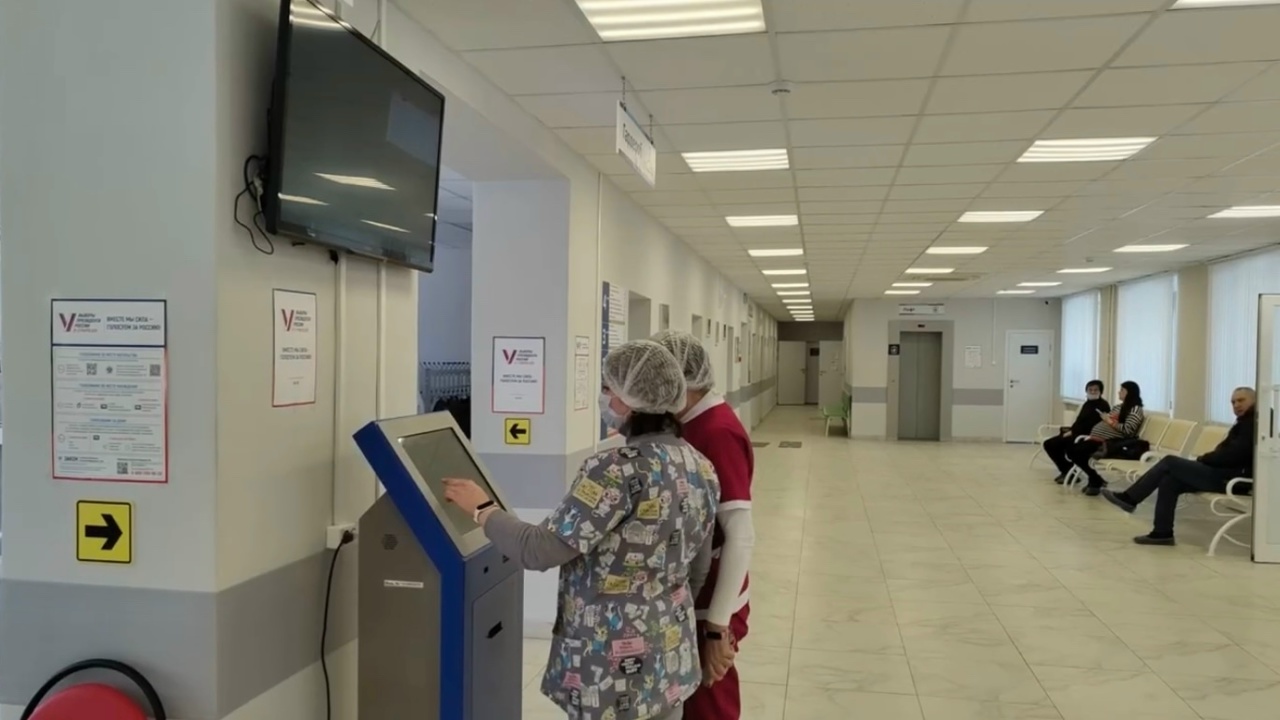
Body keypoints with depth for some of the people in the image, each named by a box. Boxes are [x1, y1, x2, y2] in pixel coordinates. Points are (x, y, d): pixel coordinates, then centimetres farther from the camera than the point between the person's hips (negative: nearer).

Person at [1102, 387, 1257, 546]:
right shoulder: (1244, 422, 19)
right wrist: (1205, 459, -2)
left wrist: (1203, 459, -7)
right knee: (1169, 481, -1)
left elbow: (1232, 455, -22)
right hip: (1225, 473, 10)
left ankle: (1129, 499, -5)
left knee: (1170, 462, -11)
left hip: (1231, 478, -10)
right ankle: (1162, 533, -3)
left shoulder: (1253, 423, -13)